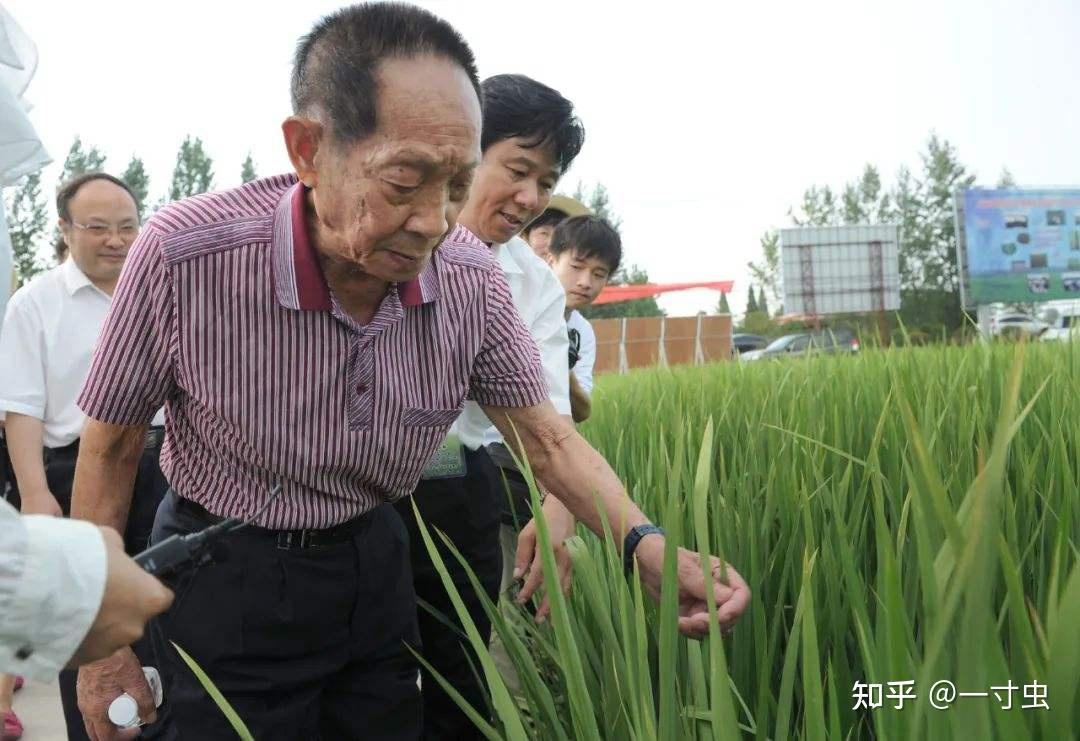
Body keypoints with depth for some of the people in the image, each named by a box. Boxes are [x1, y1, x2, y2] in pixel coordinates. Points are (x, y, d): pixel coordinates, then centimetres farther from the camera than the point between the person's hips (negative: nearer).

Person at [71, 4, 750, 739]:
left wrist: (644, 544, -24)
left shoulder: (471, 278, -16)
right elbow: (110, 447, -12)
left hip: (374, 563, 4)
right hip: (227, 581, -3)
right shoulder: (183, 255, -25)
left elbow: (547, 437, -6)